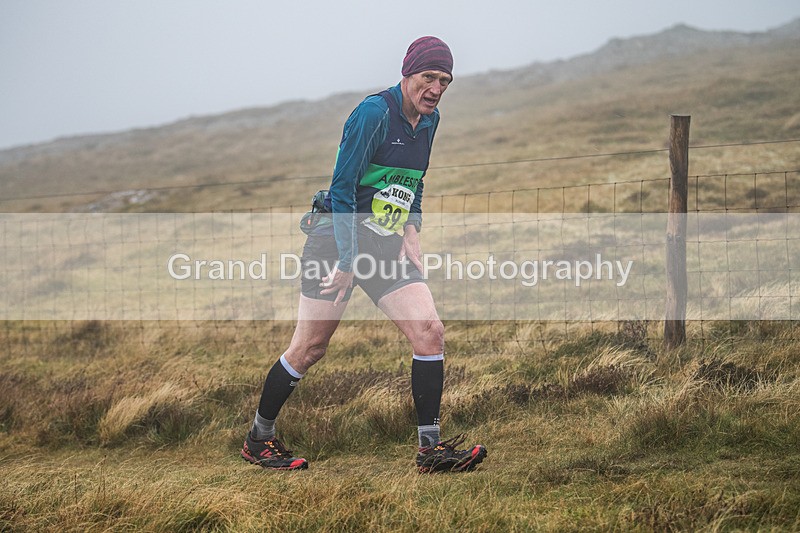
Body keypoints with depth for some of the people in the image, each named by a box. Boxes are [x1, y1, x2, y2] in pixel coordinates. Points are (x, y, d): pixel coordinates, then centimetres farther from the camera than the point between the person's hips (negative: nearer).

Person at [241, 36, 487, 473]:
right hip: (337, 241, -7)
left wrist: (411, 230, 9)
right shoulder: (374, 112, -17)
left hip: (386, 246, 7)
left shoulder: (428, 121, 8)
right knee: (309, 347, 0)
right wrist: (347, 260, -19)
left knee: (429, 332, -9)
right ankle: (258, 439, 18)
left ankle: (431, 448, -3)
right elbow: (342, 188, -18)